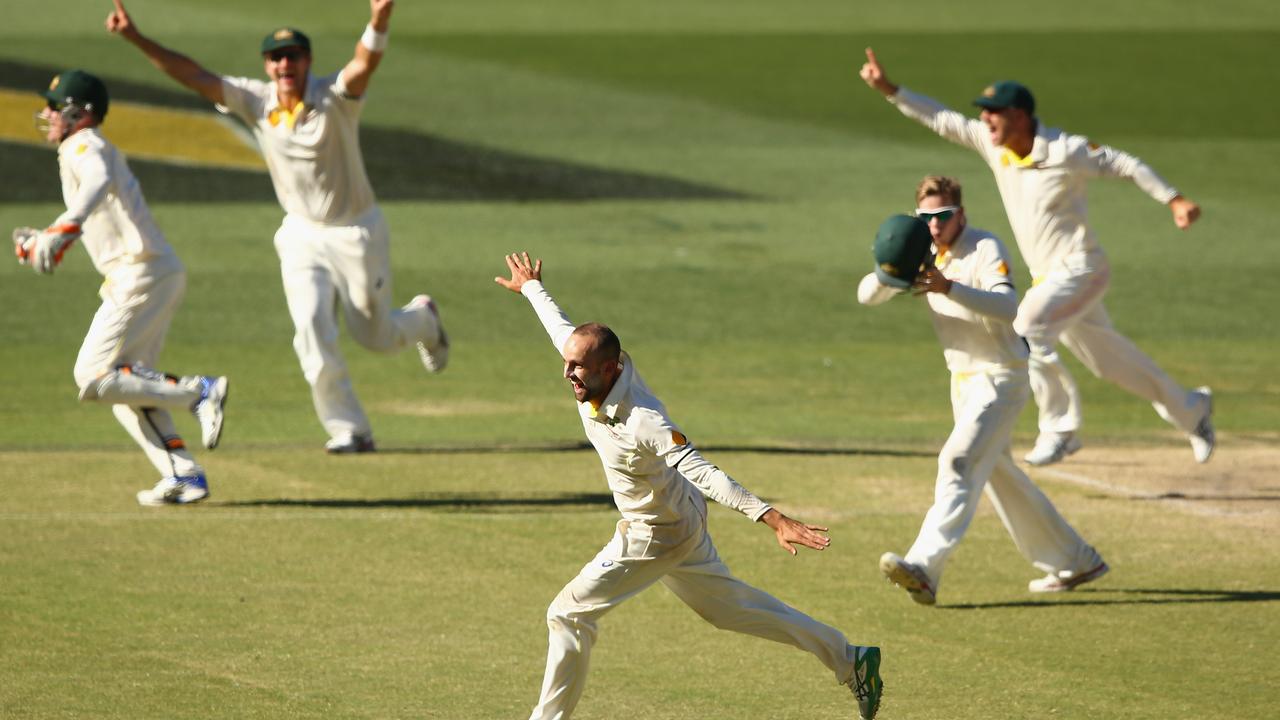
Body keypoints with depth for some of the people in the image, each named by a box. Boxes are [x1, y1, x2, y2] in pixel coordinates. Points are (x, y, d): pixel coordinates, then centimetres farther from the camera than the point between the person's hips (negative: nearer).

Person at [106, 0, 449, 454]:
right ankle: (349, 430, -3)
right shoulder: (255, 100, -9)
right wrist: (136, 39, -26)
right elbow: (194, 76, -14)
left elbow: (367, 61, -41)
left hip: (357, 232, -3)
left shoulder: (335, 96, -21)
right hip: (302, 235, 3)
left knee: (377, 337, 10)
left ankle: (422, 318, 46)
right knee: (312, 330, -13)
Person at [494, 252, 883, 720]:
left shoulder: (643, 423, -36)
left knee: (568, 614, -4)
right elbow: (563, 328, 9)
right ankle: (849, 660, 29)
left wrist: (772, 518, -53)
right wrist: (532, 290, 29)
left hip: (656, 537, -9)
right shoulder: (591, 378, -14)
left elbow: (702, 473, -44)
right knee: (729, 605, 21)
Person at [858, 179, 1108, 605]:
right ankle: (1075, 562, 30)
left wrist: (949, 288, -48)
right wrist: (887, 274, -28)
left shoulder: (985, 249, -17)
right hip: (963, 379, 9)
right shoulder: (922, 254, 4)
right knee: (997, 475, 17)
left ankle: (923, 569, -35)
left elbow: (1008, 306, -34)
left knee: (959, 462, -23)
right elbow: (866, 296, -5)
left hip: (1001, 378, -9)